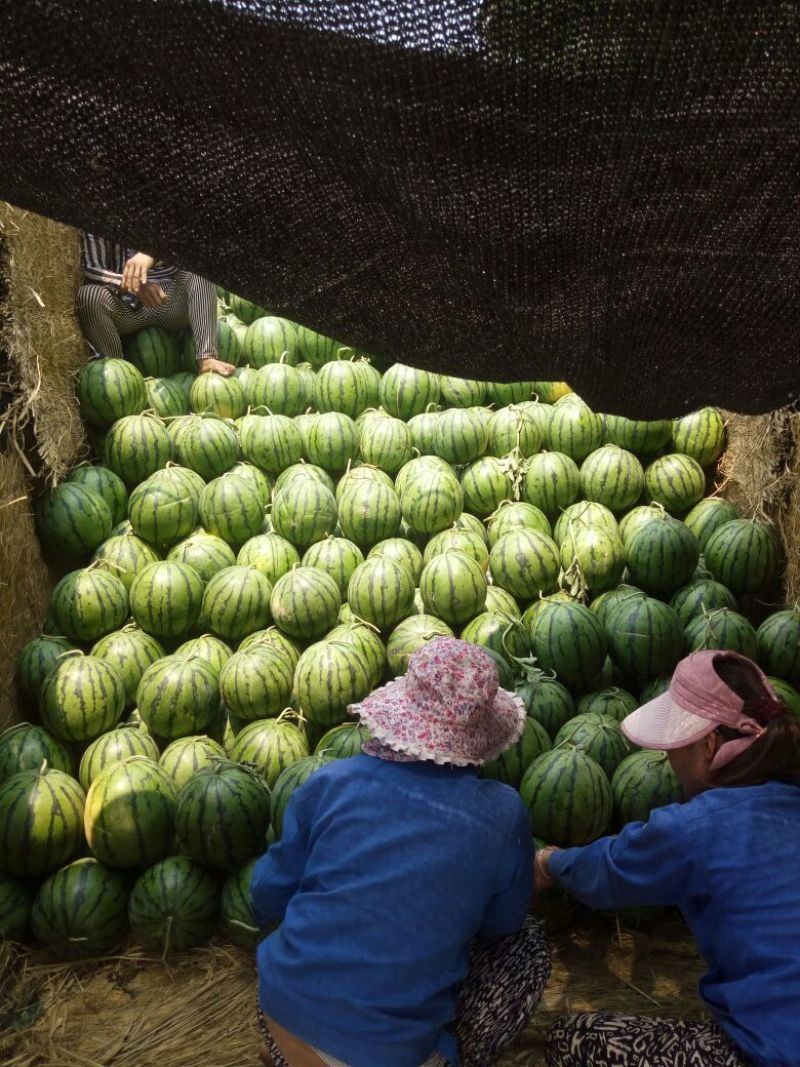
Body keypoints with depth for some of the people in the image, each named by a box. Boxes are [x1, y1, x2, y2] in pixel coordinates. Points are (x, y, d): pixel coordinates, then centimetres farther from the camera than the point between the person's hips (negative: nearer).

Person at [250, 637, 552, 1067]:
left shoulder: (333, 780, -9)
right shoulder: (502, 814, -12)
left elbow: (269, 897, 2)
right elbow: (501, 925, 5)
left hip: (282, 1014, 3)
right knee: (527, 944, 15)